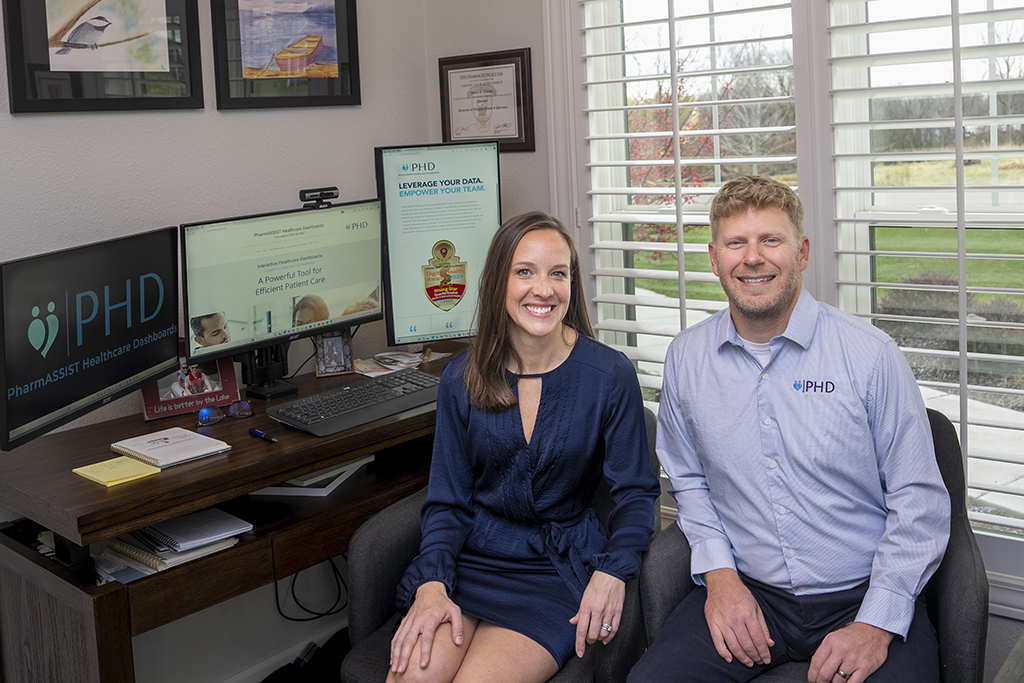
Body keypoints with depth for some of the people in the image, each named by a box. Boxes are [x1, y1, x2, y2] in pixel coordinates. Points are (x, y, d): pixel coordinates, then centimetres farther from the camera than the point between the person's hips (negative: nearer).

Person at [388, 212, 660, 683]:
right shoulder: (461, 379, 1)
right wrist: (432, 584, -13)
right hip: (471, 556, 2)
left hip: (558, 566, -1)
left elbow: (635, 491, -1)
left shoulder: (610, 375, -5)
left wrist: (612, 572, -19)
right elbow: (447, 501, 4)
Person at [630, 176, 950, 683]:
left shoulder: (872, 355, -6)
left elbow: (920, 500, -4)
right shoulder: (685, 357, 4)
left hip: (862, 596, -1)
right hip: (745, 590, 2)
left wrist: (877, 625, -12)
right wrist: (718, 573, 0)